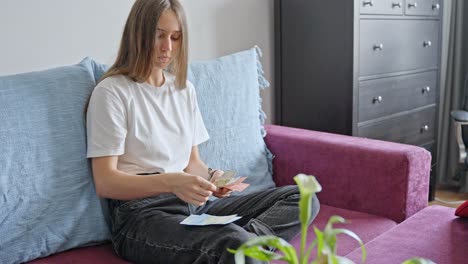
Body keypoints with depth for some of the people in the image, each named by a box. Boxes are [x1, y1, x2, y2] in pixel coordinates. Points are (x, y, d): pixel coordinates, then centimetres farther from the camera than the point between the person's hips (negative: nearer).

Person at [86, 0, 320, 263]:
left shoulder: (184, 89, 17)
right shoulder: (112, 92, -4)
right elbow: (105, 182, -10)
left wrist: (211, 176, -6)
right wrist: (170, 182, -25)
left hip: (195, 204, 8)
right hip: (141, 212, -8)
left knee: (302, 197, -11)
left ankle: (244, 242, -29)